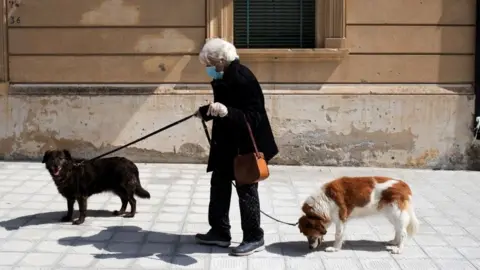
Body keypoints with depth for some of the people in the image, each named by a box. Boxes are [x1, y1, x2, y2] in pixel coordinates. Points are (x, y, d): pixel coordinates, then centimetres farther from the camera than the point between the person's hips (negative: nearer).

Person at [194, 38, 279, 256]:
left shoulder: (243, 79, -23)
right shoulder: (224, 78, 5)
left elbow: (253, 117, -29)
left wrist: (226, 111, -41)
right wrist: (207, 111, 32)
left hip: (246, 147, -9)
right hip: (226, 145, 10)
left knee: (246, 191, 2)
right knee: (219, 186, 15)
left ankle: (254, 238, 17)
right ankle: (220, 232, 29)